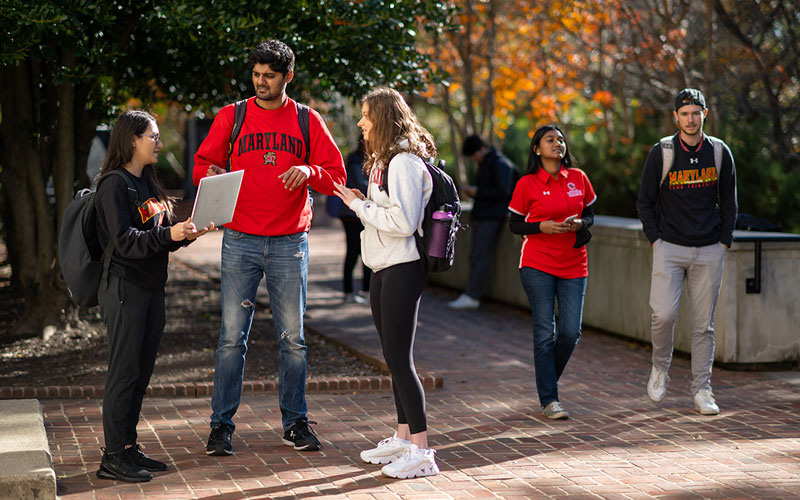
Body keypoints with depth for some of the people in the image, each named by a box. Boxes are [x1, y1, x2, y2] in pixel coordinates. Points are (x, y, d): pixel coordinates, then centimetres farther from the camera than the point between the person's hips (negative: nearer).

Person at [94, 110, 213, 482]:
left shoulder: (147, 183, 17)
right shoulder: (114, 184, -11)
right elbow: (125, 241, -19)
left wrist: (188, 233, 3)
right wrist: (168, 235, -29)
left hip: (151, 289, 9)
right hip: (125, 289, -9)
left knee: (141, 373, 11)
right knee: (124, 372, -7)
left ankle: (129, 447, 19)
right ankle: (113, 457, -2)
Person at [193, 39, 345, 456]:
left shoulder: (307, 121, 7)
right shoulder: (231, 117, 6)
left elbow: (336, 175, 6)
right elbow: (202, 162, 8)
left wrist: (309, 172, -15)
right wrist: (210, 175, -15)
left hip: (290, 244, 1)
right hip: (241, 242, -1)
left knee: (292, 338, 6)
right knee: (233, 335, -3)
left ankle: (295, 422, 16)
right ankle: (221, 424, 4)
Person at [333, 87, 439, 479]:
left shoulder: (404, 163, -16)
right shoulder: (383, 160, 15)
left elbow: (403, 222, -22)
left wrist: (360, 206, -14)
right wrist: (362, 204, 3)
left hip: (402, 269, -10)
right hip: (383, 270, 10)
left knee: (400, 359, -8)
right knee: (393, 358, 15)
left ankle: (421, 451, -4)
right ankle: (403, 439, 26)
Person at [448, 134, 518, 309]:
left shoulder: (500, 164, -11)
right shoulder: (483, 164, 18)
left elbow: (503, 193, -18)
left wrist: (477, 191, -15)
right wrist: (472, 192, 7)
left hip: (492, 217, -10)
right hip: (480, 216, 10)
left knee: (481, 257, -12)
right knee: (475, 257, 5)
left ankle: (472, 297, -13)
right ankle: (470, 296, 5)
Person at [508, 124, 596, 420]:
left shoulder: (578, 178, 5)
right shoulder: (527, 184, -3)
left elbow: (590, 214, 15)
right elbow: (514, 224, 2)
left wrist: (579, 224, -8)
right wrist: (542, 227, -15)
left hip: (573, 265, 3)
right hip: (538, 265, -3)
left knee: (571, 332, -1)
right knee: (545, 332, -4)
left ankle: (548, 379, 26)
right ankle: (549, 399, 2)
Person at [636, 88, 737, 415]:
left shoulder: (720, 152, 5)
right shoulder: (661, 153, -1)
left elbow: (728, 202, 12)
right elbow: (645, 202, 5)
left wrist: (724, 242, 4)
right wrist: (655, 240, -4)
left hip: (709, 251, 2)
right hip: (669, 247, -2)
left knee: (704, 323, 3)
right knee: (664, 314, -16)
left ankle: (702, 391, 10)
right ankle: (660, 367, 12)